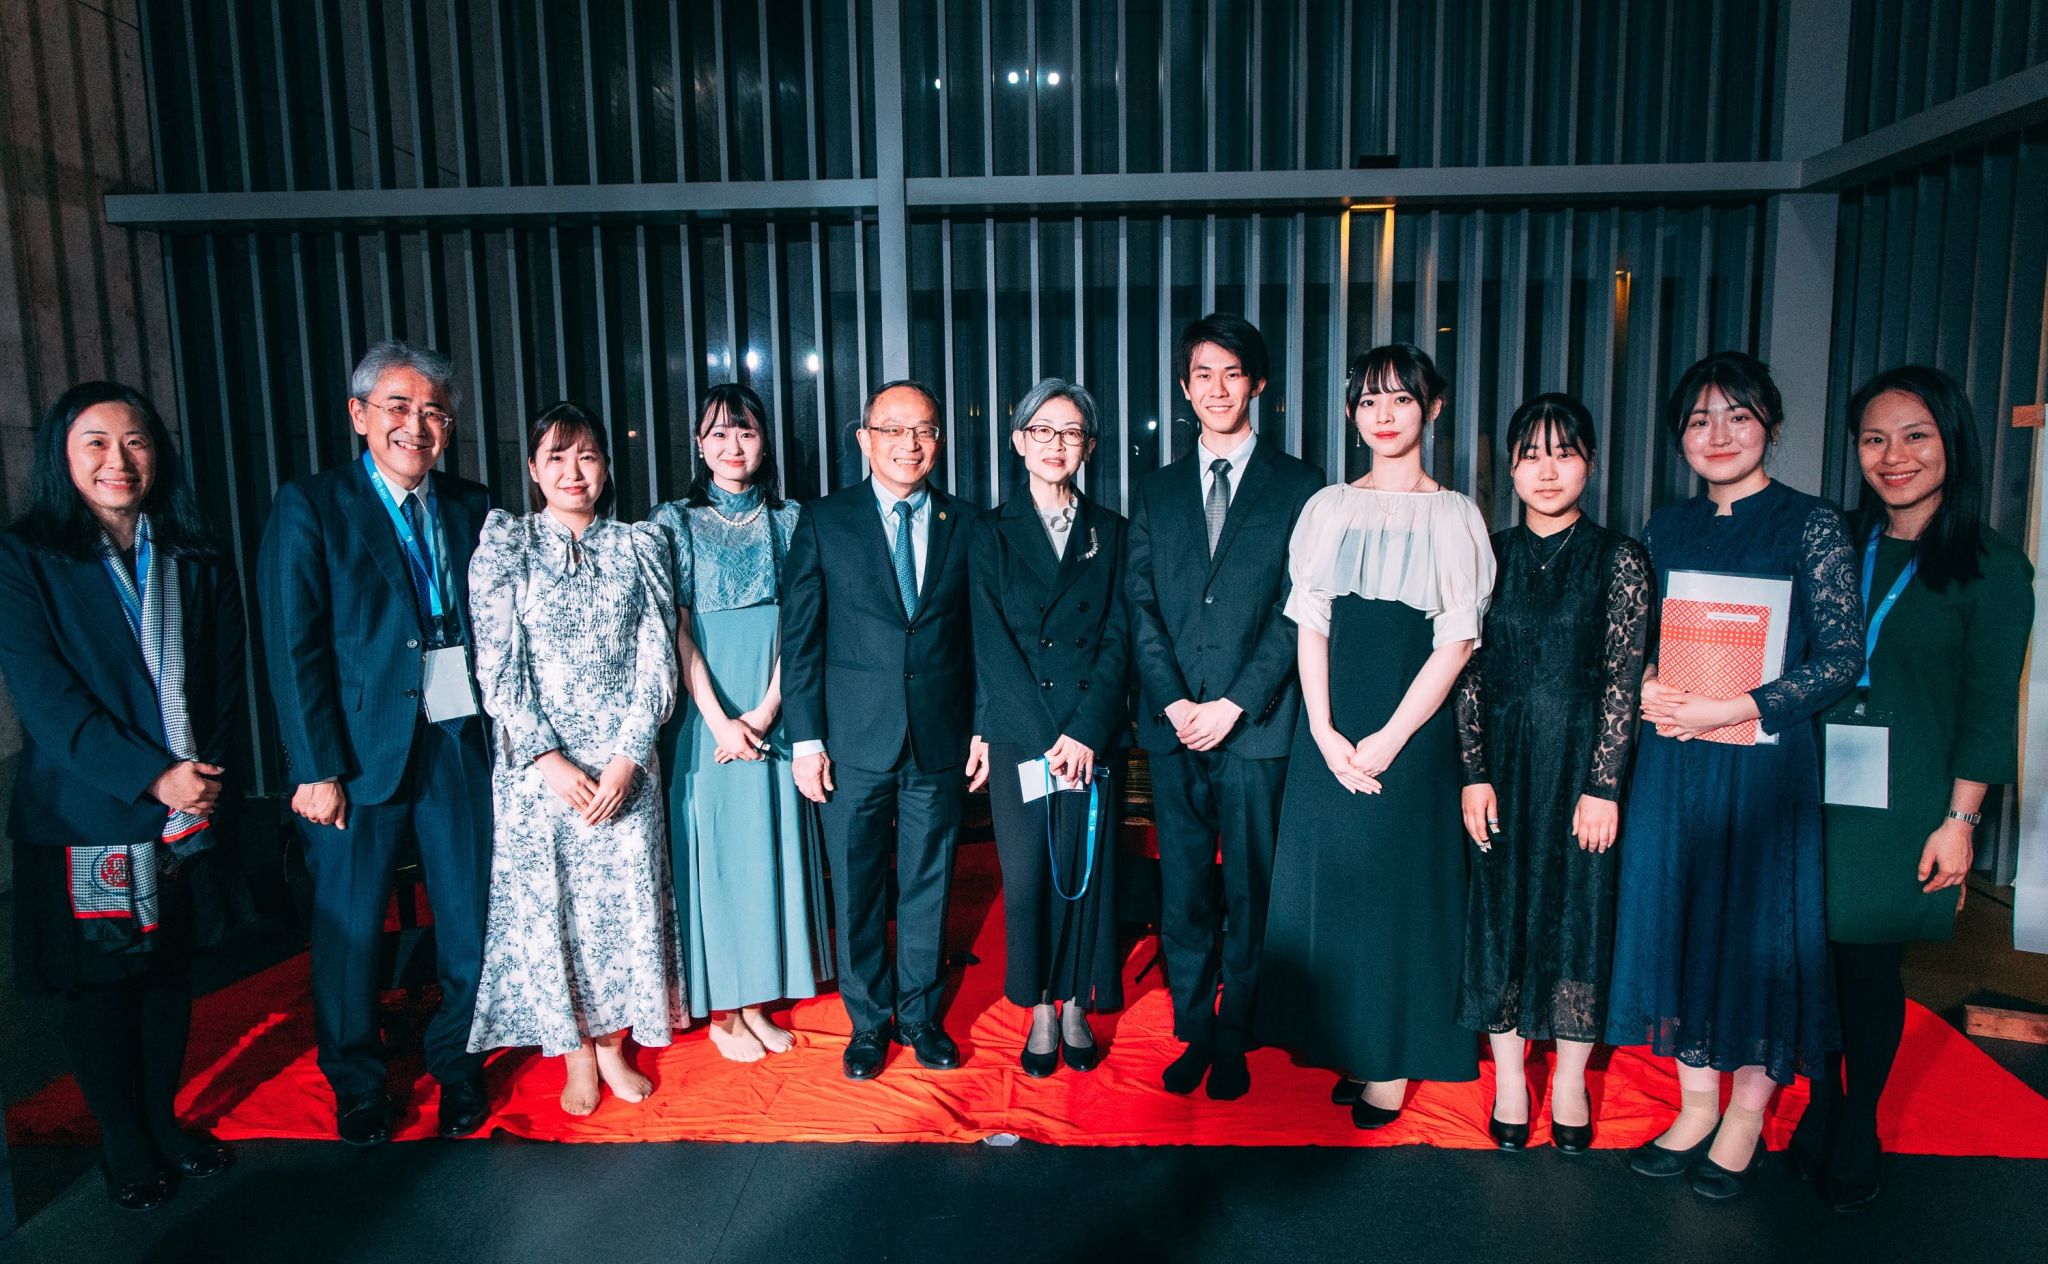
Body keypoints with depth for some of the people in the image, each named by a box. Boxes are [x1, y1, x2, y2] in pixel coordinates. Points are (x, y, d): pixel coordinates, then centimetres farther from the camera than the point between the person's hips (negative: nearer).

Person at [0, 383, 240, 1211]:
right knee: (96, 981, 8)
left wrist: (209, 779, -6)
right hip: (82, 820, -3)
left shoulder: (196, 562, 7)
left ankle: (164, 1123, 30)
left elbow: (226, 684, 6)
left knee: (168, 971, 13)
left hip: (184, 819, 3)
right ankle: (125, 1146, 24)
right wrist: (152, 776, -19)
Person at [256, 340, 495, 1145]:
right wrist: (317, 769, -11)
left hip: (457, 741, 3)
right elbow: (294, 649, -8)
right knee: (349, 925, 10)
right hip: (359, 748, -3)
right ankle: (356, 1084, 32)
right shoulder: (310, 507, -4)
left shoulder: (469, 506, 7)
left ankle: (458, 1062, 32)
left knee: (469, 915, 11)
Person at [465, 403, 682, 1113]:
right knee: (545, 901, 5)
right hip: (534, 762, -1)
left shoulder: (638, 546, 6)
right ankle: (576, 1053, 21)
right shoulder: (504, 544, 2)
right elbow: (497, 664, -5)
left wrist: (627, 758, -8)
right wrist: (551, 761, -12)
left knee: (623, 896, 5)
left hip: (624, 761, 1)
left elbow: (656, 661, 2)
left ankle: (614, 1041, 23)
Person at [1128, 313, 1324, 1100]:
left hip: (1257, 729, -2)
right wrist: (1173, 701, -7)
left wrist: (1235, 704, -11)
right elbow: (1141, 608, 6)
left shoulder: (1299, 487, 3)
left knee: (1250, 895, 6)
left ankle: (1233, 1042, 21)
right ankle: (1193, 1034, 23)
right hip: (1173, 729, 3)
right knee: (1182, 895, 9)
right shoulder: (1156, 493, 13)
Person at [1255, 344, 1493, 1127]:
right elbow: (1310, 624, 3)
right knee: (1332, 877, 8)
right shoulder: (1329, 509, 7)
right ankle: (1352, 1047, 24)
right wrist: (1324, 732, -8)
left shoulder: (1454, 516, 0)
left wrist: (1389, 740, -12)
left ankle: (1393, 1063, 19)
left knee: (1401, 883, 4)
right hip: (1330, 732, 3)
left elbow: (1457, 640, -5)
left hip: (1412, 731, -3)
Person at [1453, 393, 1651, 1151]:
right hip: (1503, 763, 2)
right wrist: (1475, 773, -4)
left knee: (1579, 914, 7)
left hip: (1582, 763, -2)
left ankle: (1569, 1083, 25)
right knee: (1501, 910, 8)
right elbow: (1469, 672, 2)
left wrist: (1603, 786, -10)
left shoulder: (1618, 560, -3)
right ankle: (1509, 1081, 24)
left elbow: (1624, 680, -5)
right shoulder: (1490, 555, 3)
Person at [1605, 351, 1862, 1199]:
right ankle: (1696, 1105, 25)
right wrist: (1647, 688, -7)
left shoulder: (1810, 523, -4)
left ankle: (1747, 1120, 23)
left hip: (1766, 760, -4)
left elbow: (1843, 657, -8)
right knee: (1677, 915, 8)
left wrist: (1735, 709, -18)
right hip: (1672, 758, 4)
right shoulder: (1666, 529, 8)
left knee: (1759, 926, 5)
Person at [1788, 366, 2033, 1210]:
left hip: (1902, 802, -3)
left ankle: (1858, 1127, 24)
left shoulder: (1992, 568, -3)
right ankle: (1821, 1103, 27)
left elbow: (1988, 709, -4)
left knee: (1869, 963, 4)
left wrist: (1959, 820, -8)